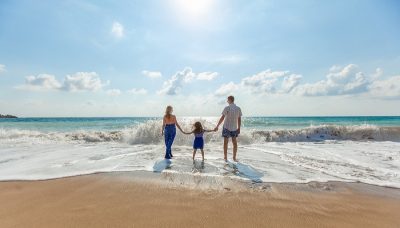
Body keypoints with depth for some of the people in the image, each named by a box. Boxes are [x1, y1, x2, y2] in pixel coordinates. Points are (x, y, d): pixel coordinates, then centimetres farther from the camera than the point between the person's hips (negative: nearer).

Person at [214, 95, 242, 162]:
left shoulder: (227, 108, -13)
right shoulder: (238, 108, 0)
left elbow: (222, 118, -13)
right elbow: (239, 119, 3)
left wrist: (217, 126, -7)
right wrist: (239, 128, 11)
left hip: (226, 127, -3)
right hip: (234, 128, 3)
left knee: (225, 142, 6)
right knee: (234, 143, 12)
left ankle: (225, 157, 11)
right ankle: (234, 157, 15)